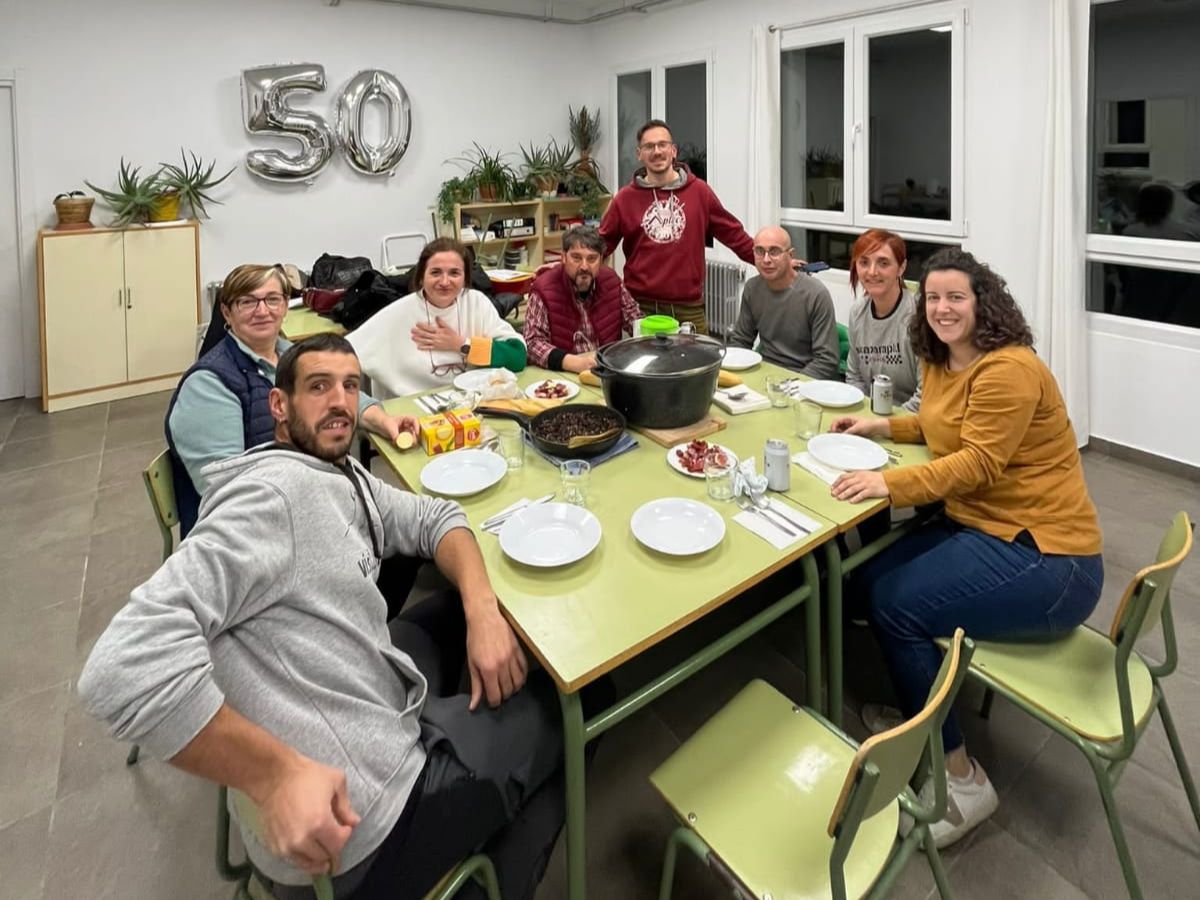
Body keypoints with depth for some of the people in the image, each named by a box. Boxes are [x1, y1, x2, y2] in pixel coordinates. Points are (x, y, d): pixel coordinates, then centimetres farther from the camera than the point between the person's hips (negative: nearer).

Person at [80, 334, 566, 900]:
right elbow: (125, 665, -29)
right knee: (564, 698, 5)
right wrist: (277, 772, -28)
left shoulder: (346, 476, 7)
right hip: (353, 816, -8)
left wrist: (482, 610, -5)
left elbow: (434, 517, 14)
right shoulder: (277, 490, -21)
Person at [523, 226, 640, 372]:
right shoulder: (544, 288, -11)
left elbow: (635, 320, 13)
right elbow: (532, 343, -16)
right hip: (562, 375, -3)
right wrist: (574, 362, -28)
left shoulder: (611, 280, 2)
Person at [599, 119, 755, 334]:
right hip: (641, 306, -1)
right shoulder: (625, 198, 2)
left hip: (689, 307, 1)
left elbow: (731, 232, 10)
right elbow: (602, 243, 5)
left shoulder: (699, 191, 4)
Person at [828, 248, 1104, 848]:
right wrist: (880, 426, 15)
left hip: (1047, 559, -9)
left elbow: (978, 462, -23)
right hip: (982, 526, 9)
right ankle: (916, 721, 15)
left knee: (895, 603, -19)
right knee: (870, 578, -4)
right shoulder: (941, 362, 11)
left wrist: (890, 484, -31)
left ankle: (962, 780, -1)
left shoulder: (1009, 368, -17)